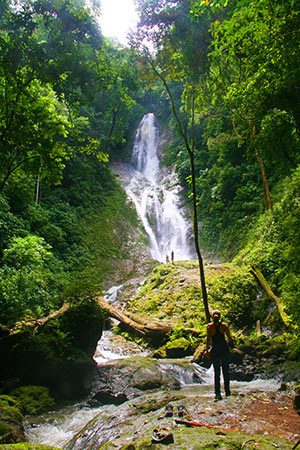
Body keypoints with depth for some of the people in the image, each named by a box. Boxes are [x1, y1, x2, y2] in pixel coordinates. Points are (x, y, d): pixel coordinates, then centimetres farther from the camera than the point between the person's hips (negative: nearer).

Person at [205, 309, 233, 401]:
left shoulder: (209, 326, -7)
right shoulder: (224, 325, -3)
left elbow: (208, 339, -12)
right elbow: (229, 337, 0)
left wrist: (207, 350, -6)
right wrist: (231, 343, 19)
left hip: (215, 350, -1)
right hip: (224, 349, 1)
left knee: (217, 372, 7)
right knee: (226, 371, 15)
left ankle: (217, 393, 2)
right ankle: (227, 391, 19)